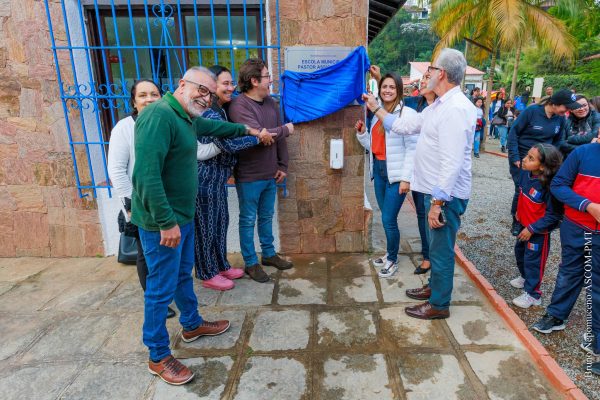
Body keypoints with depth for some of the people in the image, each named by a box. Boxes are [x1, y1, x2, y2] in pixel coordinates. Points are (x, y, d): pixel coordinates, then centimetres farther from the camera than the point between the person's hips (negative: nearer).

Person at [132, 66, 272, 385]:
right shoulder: (159, 115, -21)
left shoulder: (188, 118, 10)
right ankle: (158, 357, 23)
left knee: (183, 275, 24)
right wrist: (166, 222, -27)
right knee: (162, 288, 4)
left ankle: (192, 325, 45)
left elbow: (216, 127, 32)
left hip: (182, 216, 10)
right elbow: (146, 175, -29)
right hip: (162, 221, -10)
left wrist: (251, 131, 40)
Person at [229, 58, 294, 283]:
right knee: (248, 220, 8)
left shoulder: (270, 102, 7)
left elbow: (279, 137, 9)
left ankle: (269, 254, 36)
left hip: (270, 174, 7)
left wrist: (282, 165, 5)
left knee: (266, 217, 20)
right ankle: (251, 263, 23)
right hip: (249, 176, -7)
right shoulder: (239, 106, -17)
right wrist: (285, 129, -13)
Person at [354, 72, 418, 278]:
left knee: (388, 219, -2)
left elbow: (412, 148, -14)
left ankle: (393, 260, 18)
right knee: (386, 217, 14)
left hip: (396, 173, -6)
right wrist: (362, 133, -1)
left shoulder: (407, 113, -10)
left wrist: (406, 178, -17)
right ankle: (390, 254, 32)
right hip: (378, 170, 6)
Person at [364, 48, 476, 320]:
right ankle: (434, 286, 42)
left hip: (446, 195, -10)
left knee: (441, 249, 4)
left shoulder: (455, 109, -22)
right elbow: (404, 125, 19)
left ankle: (439, 305, 21)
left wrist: (438, 203, -27)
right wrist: (376, 108, 22)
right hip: (436, 190, 10)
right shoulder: (439, 105, 11)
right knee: (436, 245, 23)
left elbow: (452, 163, -28)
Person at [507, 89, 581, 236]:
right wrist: (515, 157, -15)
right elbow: (513, 132, -12)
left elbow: (557, 141, 13)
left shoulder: (560, 118, 1)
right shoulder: (532, 111, -14)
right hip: (521, 158, -4)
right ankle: (516, 221, 16)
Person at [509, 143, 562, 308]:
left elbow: (553, 214, -25)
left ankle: (532, 294, 24)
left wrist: (532, 229, -21)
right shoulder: (525, 173, -11)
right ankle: (525, 277, 51)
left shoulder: (548, 186, -31)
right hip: (525, 225, 8)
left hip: (538, 231, -8)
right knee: (519, 252, 26)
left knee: (533, 260, 6)